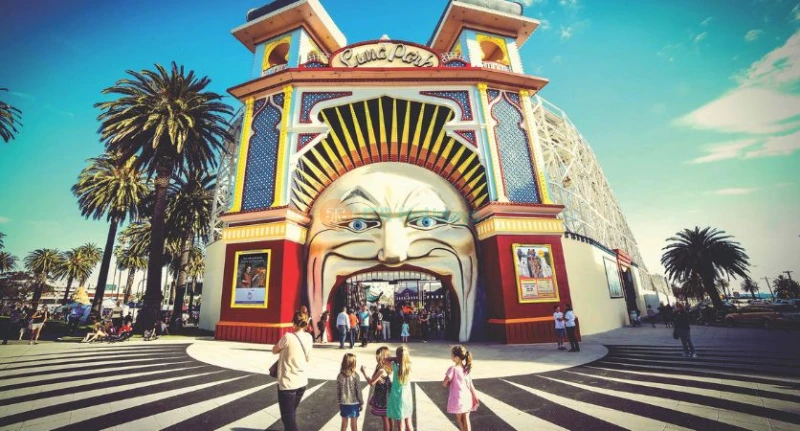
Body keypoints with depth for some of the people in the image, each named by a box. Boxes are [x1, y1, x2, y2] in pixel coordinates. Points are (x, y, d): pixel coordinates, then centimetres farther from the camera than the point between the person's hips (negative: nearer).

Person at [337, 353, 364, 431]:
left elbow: (338, 391, -1)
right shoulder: (355, 375, -18)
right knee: (354, 424, 13)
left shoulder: (340, 376, -9)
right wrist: (361, 402, 1)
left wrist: (339, 402, 13)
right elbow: (358, 391, -12)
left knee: (344, 424, 18)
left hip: (343, 403, 3)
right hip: (354, 403, -3)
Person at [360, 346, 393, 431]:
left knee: (385, 418, 7)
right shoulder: (387, 366, -2)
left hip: (383, 397, -8)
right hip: (387, 396, 8)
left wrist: (364, 372, -17)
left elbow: (371, 383, -25)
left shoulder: (382, 370, -28)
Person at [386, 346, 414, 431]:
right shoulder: (409, 366, -11)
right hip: (408, 400, 4)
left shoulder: (396, 367, -22)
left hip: (398, 401, -4)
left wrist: (398, 358, -11)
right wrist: (403, 357, -6)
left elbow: (386, 359, -8)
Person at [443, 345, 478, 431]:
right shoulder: (466, 369, -1)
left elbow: (445, 384, -15)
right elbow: (470, 384, 3)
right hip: (467, 398, 5)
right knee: (466, 419, 15)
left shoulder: (452, 369, -19)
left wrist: (450, 383, 5)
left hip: (457, 399, -5)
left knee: (459, 419, 16)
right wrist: (475, 397, 11)